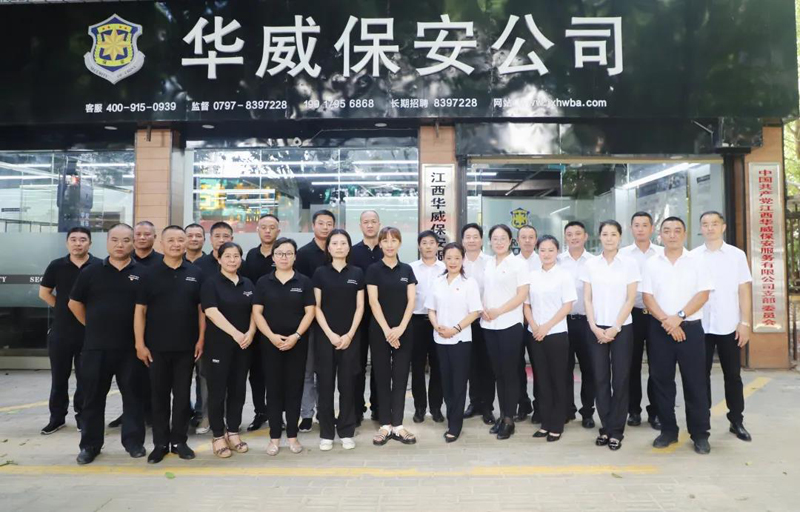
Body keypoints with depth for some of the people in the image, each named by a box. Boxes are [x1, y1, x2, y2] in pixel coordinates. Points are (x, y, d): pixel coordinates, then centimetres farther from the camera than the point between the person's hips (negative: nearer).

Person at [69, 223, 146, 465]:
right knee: (93, 397, 9)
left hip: (131, 346, -1)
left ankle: (134, 441, 19)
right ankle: (90, 444, 22)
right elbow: (75, 303, 12)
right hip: (95, 346, 1)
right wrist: (94, 326, 10)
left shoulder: (142, 274, 0)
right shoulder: (91, 272, 3)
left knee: (132, 395, 7)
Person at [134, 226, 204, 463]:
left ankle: (179, 441, 20)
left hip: (186, 346, 1)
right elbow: (140, 310, 0)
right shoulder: (150, 273, 0)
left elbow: (201, 308, 5)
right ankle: (160, 443, 18)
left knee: (182, 395, 8)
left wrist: (201, 339, -2)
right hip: (156, 346, -1)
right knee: (159, 395, 7)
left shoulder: (195, 273, 3)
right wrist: (140, 343, -6)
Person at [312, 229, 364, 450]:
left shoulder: (357, 273, 4)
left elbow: (360, 307, 2)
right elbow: (316, 307, -1)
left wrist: (350, 334, -8)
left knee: (347, 384, 5)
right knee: (325, 384, 4)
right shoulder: (320, 273, 2)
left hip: (350, 337, 1)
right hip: (325, 336, 0)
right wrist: (330, 334, -11)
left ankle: (346, 432, 16)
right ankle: (326, 433, 14)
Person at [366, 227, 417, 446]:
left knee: (400, 377, 4)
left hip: (404, 331, 2)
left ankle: (397, 426, 11)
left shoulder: (407, 270, 7)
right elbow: (373, 302, -7)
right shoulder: (374, 269, -1)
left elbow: (411, 300, 1)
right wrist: (387, 330, -15)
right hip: (379, 331, -2)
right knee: (382, 377, 3)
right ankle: (385, 426, 11)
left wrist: (401, 327, -12)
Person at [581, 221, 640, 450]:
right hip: (596, 329, 2)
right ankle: (605, 428, 16)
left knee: (620, 380, 2)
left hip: (622, 328, -1)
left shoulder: (629, 264, -1)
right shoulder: (590, 264, 4)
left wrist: (615, 328, -11)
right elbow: (587, 299, 3)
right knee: (600, 379, 5)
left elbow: (630, 300, -4)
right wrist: (594, 327, -8)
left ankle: (616, 431, 12)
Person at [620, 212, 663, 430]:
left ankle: (655, 411, 17)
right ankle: (633, 410, 19)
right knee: (632, 365, 8)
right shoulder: (622, 254, 4)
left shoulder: (663, 253, 4)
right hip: (632, 314, 0)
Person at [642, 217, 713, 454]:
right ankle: (668, 430, 19)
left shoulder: (696, 262, 2)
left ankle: (700, 434, 13)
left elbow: (703, 294, -5)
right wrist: (666, 321, -12)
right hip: (660, 329, 2)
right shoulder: (651, 264, 5)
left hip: (690, 327, -1)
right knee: (662, 381, 6)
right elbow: (647, 297, 0)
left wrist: (679, 317, -15)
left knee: (695, 382, 2)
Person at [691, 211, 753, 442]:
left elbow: (745, 290, 3)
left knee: (732, 375, 8)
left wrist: (745, 322, -3)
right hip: (700, 326, 0)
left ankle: (737, 421, 19)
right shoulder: (692, 257, 3)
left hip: (729, 326, 0)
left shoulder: (737, 255, 4)